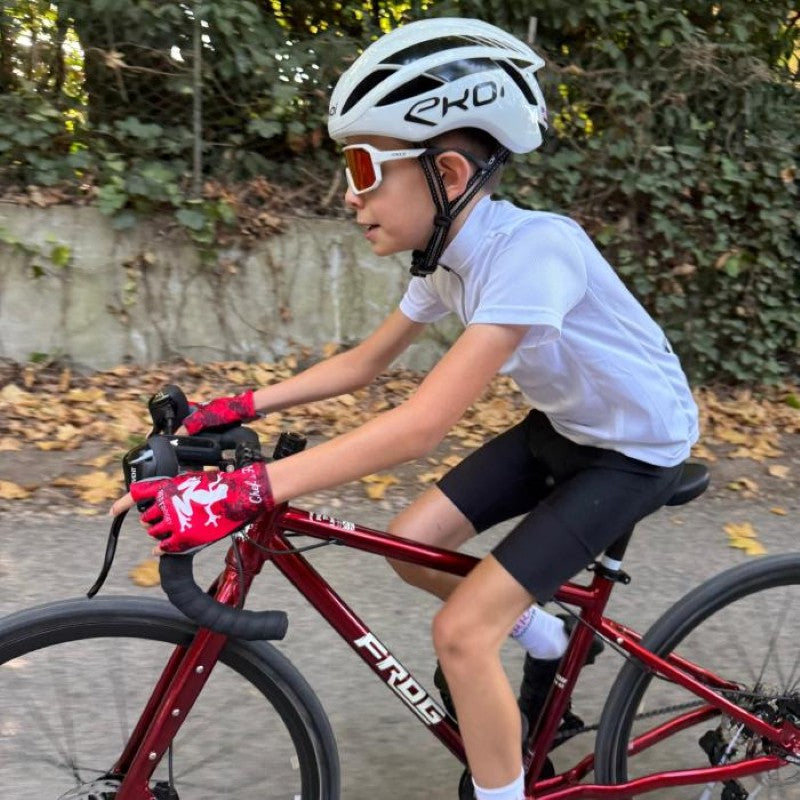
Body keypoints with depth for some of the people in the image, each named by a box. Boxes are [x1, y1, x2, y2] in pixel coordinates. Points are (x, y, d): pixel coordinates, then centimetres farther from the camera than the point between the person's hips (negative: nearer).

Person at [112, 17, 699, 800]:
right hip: (563, 426, 8)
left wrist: (243, 492, -45)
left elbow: (421, 424, -40)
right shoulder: (449, 256, -7)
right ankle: (540, 632, 27)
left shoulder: (532, 250, -33)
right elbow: (362, 362, 4)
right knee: (409, 542, 3)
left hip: (635, 448, -7)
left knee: (461, 631, -13)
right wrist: (239, 406, -3)